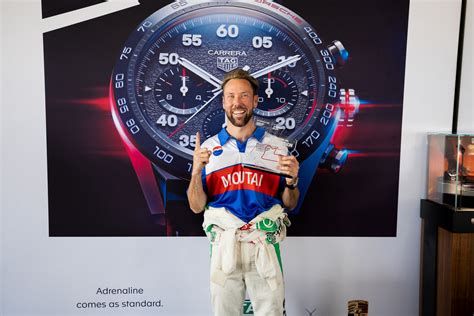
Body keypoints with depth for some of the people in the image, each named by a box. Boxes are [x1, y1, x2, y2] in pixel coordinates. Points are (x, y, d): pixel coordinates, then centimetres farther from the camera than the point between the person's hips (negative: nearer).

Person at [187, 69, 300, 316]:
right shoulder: (209, 148, 2)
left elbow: (289, 204, 6)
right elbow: (196, 207, 1)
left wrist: (291, 180, -14)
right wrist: (196, 171, -15)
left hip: (265, 245, 0)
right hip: (224, 246, 1)